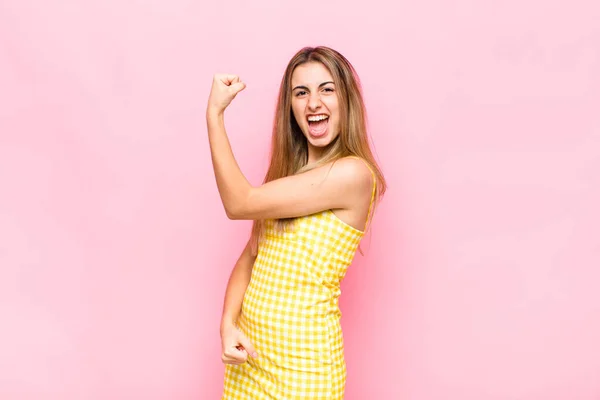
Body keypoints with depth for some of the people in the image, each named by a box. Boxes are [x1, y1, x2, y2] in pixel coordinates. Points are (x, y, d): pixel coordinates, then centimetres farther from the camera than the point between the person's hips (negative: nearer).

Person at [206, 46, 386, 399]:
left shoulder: (353, 173, -18)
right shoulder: (288, 170, 6)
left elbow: (239, 204, -18)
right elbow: (250, 256, 6)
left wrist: (215, 113, -11)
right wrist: (228, 324, -9)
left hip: (301, 357, -6)